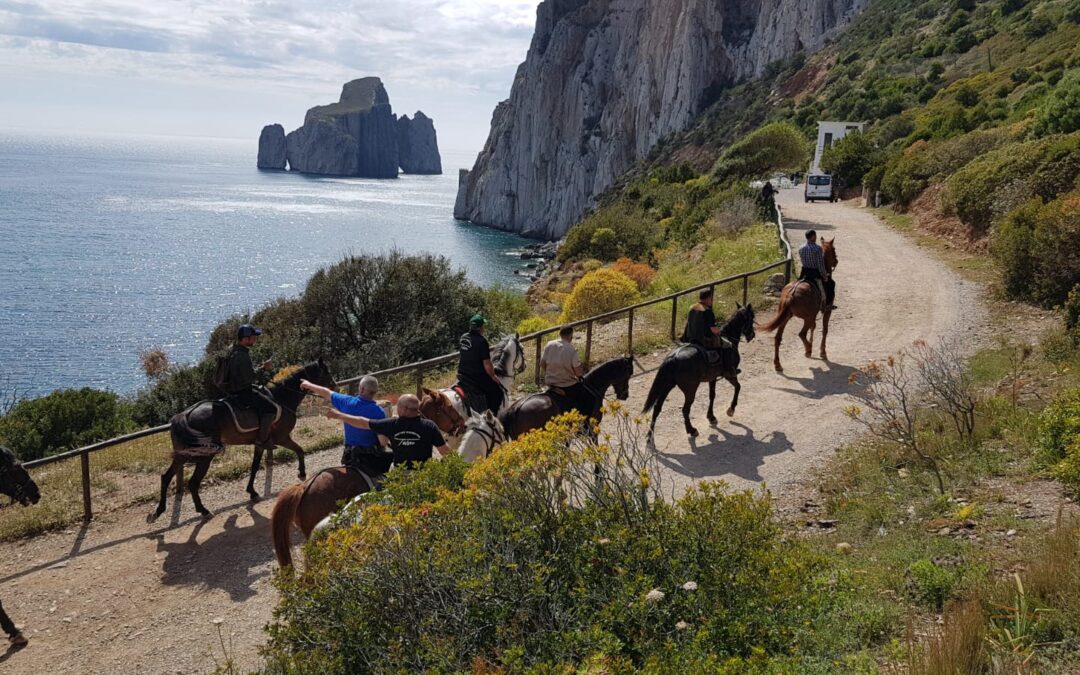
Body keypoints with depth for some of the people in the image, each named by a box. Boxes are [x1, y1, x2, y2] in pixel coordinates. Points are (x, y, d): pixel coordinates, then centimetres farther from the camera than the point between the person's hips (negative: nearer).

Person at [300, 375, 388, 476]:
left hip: (350, 455, 4)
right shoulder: (379, 412, -17)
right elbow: (383, 442, -16)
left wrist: (308, 385, 27)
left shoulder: (347, 402, -7)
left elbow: (326, 393, 11)